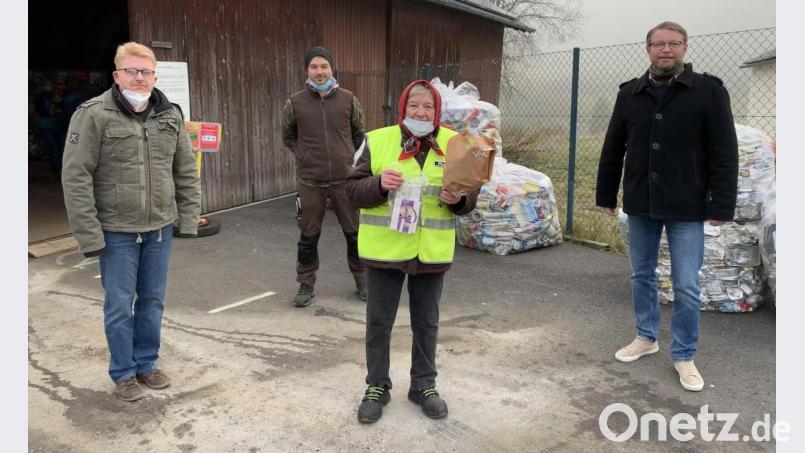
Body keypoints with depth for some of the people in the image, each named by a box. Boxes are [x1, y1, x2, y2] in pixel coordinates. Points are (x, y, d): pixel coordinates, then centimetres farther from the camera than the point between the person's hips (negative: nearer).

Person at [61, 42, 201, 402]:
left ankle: (146, 364, 32)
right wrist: (89, 234, -15)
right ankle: (123, 374, 25)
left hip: (160, 228, 4)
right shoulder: (93, 115, -10)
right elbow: (76, 177, -12)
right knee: (120, 306, 7)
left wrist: (189, 217, 3)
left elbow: (186, 171, 9)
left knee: (153, 301, 14)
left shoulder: (171, 115, 4)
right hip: (116, 232, -4)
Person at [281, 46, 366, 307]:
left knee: (354, 233, 9)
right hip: (309, 182, 0)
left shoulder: (348, 100, 0)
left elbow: (359, 134, 14)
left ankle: (362, 281, 27)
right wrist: (304, 156, 6)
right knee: (309, 236, 10)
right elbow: (288, 136, 15)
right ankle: (306, 284, 26)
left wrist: (349, 157, 8)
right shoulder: (295, 103, -1)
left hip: (345, 179, 1)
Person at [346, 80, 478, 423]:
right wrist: (379, 184, -23)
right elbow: (353, 189, -4)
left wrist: (458, 199, -17)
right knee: (379, 321, 9)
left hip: (432, 252, 2)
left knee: (426, 323, 14)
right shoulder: (378, 141, -4)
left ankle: (424, 385, 32)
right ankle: (377, 387, 27)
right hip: (384, 250, -1)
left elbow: (471, 195, 6)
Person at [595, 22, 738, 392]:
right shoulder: (630, 94, 5)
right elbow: (612, 150, 10)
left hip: (686, 209, -3)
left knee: (686, 286, 1)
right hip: (640, 205, 4)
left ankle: (683, 355, 17)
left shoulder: (708, 91, -5)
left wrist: (722, 205, -11)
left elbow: (724, 153, -7)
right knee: (641, 275, 14)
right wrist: (606, 195, 10)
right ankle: (646, 337, 32)